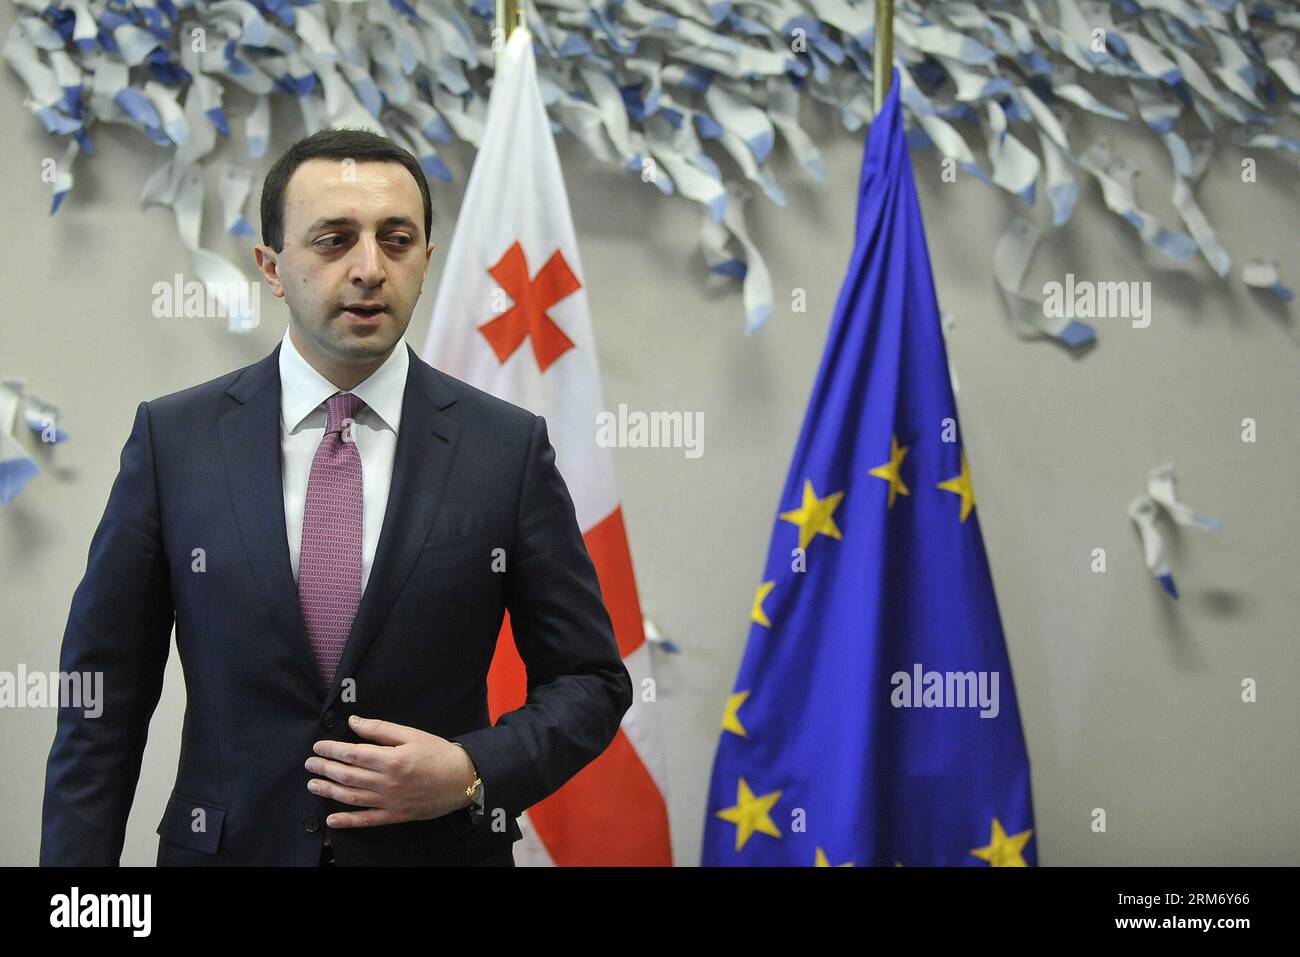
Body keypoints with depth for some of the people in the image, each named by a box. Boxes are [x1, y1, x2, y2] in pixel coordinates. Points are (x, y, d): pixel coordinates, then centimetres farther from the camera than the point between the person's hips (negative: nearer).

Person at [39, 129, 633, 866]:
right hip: (229, 846, 0)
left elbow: (590, 682, 1)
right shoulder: (174, 439, -4)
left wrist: (473, 774, -16)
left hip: (440, 847, 0)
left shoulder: (509, 447, -5)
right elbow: (106, 701, -1)